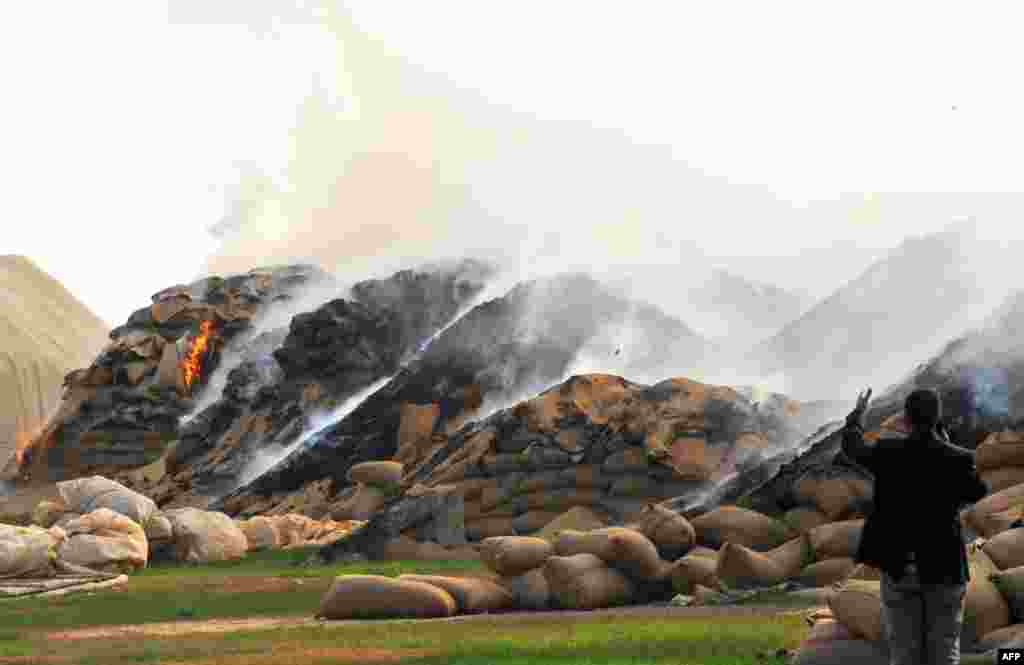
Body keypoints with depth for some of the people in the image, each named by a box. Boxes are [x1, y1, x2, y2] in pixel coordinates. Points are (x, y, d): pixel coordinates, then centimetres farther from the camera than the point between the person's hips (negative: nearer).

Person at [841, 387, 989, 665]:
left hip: (899, 567, 1)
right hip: (944, 567, -1)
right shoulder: (957, 459, -12)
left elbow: (852, 447, 12)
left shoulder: (888, 452, -10)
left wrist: (858, 413, 32)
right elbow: (977, 493, 8)